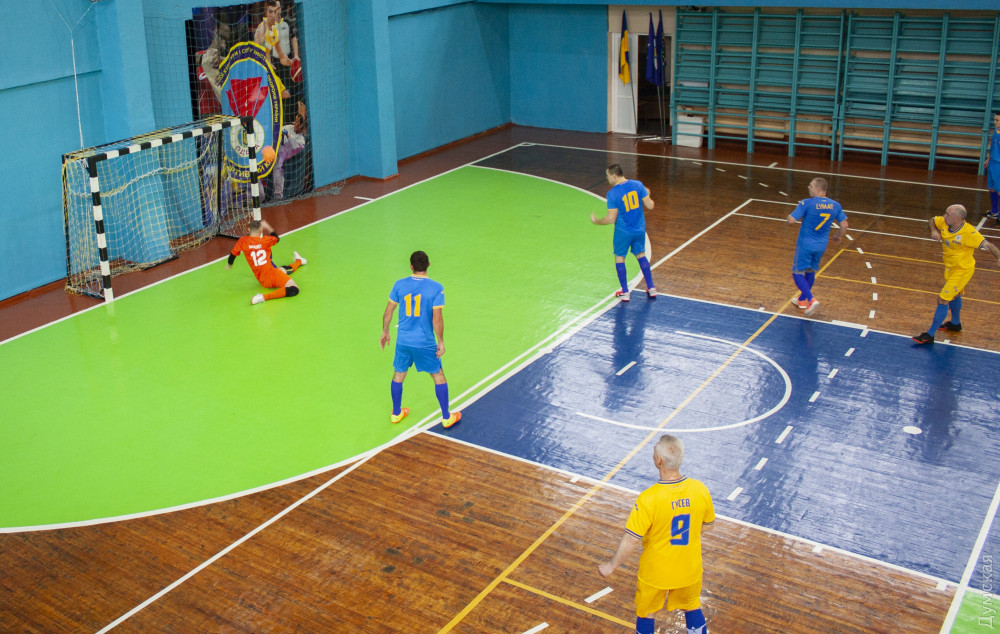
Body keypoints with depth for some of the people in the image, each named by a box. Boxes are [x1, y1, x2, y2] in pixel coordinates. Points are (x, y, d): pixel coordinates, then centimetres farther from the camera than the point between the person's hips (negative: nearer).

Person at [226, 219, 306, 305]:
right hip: (273, 275, -6)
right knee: (294, 290, -19)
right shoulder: (265, 240, -7)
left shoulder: (242, 241, 0)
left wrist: (229, 265, 36)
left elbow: (232, 255, 15)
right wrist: (267, 227, 31)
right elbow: (276, 238, 17)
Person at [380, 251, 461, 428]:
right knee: (439, 376, 13)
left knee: (398, 375, 20)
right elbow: (437, 318, -16)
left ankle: (396, 413, 35)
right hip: (425, 342, -3)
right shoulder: (436, 288, -13)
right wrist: (441, 342, -6)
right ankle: (446, 417, 19)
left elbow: (388, 311, 2)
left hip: (403, 341, 3)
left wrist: (385, 332, 16)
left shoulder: (400, 285, -4)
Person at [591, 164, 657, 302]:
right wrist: (647, 196, 18)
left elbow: (611, 219, -17)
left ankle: (625, 292, 15)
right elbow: (649, 206, -3)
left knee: (619, 257, 13)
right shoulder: (638, 185, -6)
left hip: (623, 231, -4)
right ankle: (651, 288, 24)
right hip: (640, 229, 4)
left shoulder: (612, 193, -17)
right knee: (641, 255, 20)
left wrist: (597, 221, 0)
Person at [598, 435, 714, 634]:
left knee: (645, 613, 22)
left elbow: (631, 540, -24)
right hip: (690, 570, 3)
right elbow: (707, 524, 0)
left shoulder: (648, 499, -31)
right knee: (692, 607, 28)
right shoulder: (700, 490, -18)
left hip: (655, 572, -3)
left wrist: (612, 565, -9)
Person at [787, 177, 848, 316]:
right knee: (811, 272, 22)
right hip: (822, 245, 5)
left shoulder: (806, 204, -18)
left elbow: (791, 221, -21)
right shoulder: (835, 205, -2)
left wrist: (790, 215, 1)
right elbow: (844, 225, 3)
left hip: (805, 244, -5)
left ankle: (811, 299, -14)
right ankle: (802, 299, 34)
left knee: (798, 273, 3)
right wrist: (838, 237, 22)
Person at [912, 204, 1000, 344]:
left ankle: (930, 335, -3)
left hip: (962, 271, -8)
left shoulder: (969, 233, -31)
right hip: (949, 268, 8)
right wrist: (934, 231, -13)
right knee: (953, 295, 29)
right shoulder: (943, 223, -13)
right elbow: (931, 221, 7)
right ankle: (955, 323, 54)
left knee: (943, 300, -11)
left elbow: (988, 245, -31)